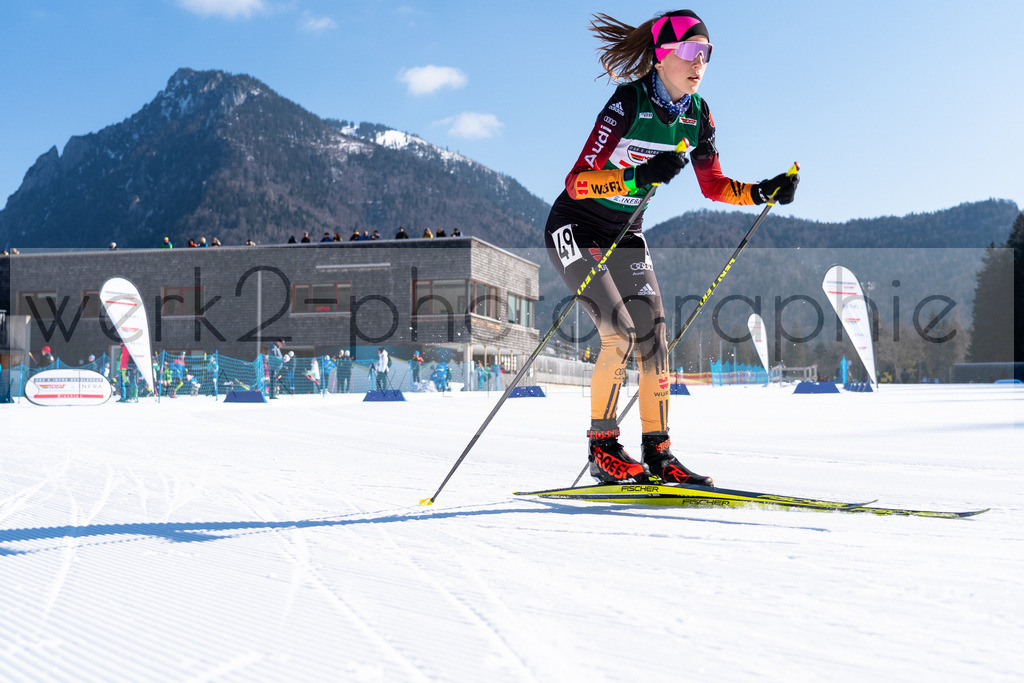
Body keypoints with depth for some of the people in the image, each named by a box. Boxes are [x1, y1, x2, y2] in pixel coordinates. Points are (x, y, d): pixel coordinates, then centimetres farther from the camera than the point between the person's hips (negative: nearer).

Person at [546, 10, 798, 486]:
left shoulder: (696, 115, -3)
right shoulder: (628, 102, -24)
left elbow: (713, 185, 10)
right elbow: (576, 183, -30)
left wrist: (765, 192, -5)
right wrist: (638, 177, -44)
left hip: (626, 236, 7)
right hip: (576, 229, -7)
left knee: (655, 342, -1)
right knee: (620, 335, -18)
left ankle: (657, 454, 7)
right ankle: (602, 450, -5)